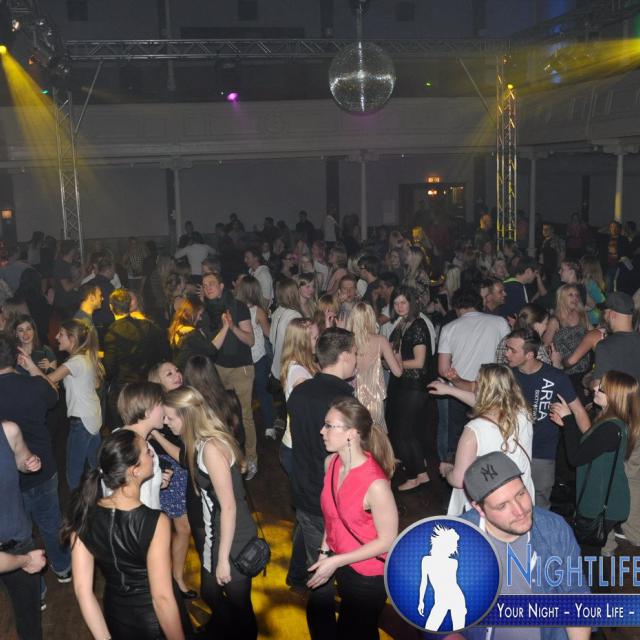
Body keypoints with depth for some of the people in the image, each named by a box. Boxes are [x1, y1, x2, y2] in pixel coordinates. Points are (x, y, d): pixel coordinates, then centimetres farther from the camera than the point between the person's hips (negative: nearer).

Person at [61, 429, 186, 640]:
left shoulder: (83, 516, -14)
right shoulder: (155, 522, -29)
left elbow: (82, 589, -8)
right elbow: (162, 598, -25)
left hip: (116, 620, 4)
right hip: (156, 622, -4)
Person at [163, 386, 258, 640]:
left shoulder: (211, 448, -26)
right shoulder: (201, 443, 0)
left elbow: (229, 506, -23)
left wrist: (223, 558, -18)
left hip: (235, 537, -9)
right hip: (216, 532, 9)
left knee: (238, 602, 10)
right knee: (210, 593, 24)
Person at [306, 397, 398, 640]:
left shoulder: (375, 484, -32)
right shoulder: (331, 463, -9)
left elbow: (387, 541, -22)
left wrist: (335, 562, -20)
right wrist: (324, 552, -1)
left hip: (368, 575, -6)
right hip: (337, 562, 6)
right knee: (319, 620, 23)